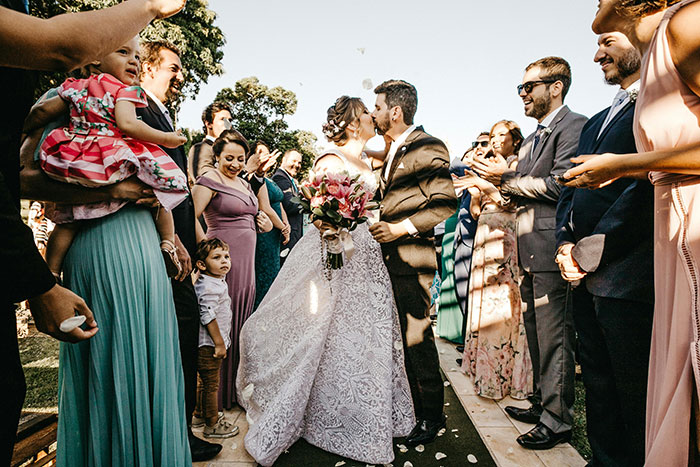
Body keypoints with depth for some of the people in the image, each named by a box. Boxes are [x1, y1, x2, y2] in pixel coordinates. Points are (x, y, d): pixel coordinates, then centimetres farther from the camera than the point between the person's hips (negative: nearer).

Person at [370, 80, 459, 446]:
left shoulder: (427, 148, -8)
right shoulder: (393, 152, 19)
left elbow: (445, 205, -14)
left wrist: (401, 228, -18)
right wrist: (379, 225, 12)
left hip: (413, 260, -8)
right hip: (390, 258, 8)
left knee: (417, 337, 0)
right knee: (401, 337, 14)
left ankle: (432, 416, 20)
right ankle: (411, 407, 31)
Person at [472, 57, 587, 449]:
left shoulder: (573, 126, -7)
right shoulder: (532, 140, 21)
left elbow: (558, 185, -19)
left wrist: (507, 179, -11)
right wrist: (496, 181, 5)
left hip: (551, 249, -9)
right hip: (530, 253, 9)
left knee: (554, 336, 0)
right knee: (536, 333, 17)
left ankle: (558, 420, 16)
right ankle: (543, 404, 33)